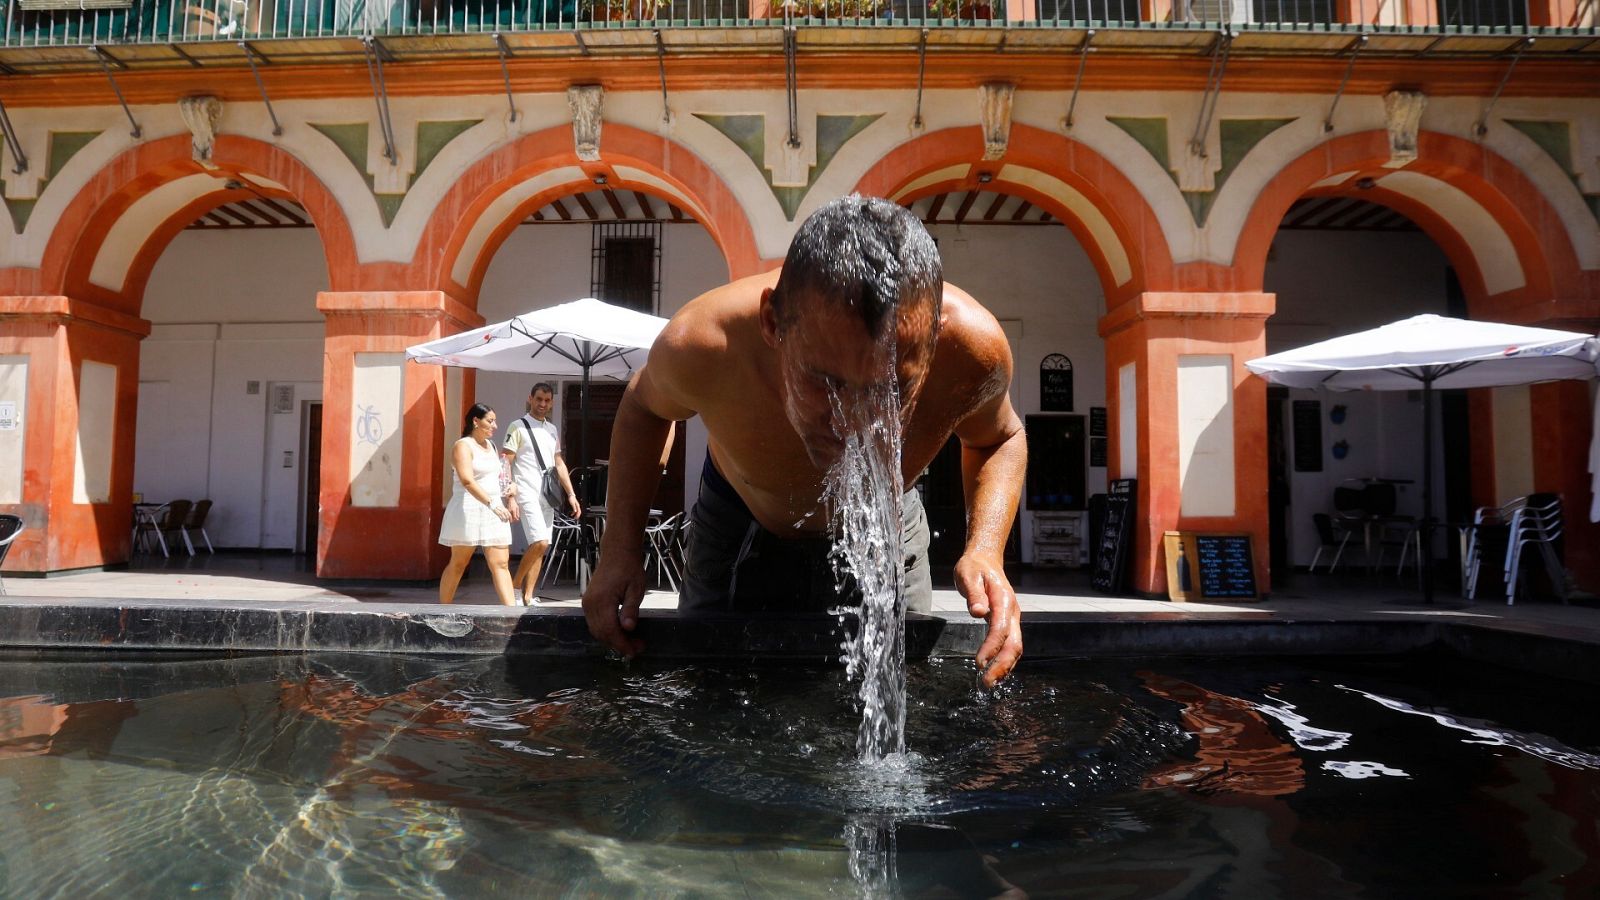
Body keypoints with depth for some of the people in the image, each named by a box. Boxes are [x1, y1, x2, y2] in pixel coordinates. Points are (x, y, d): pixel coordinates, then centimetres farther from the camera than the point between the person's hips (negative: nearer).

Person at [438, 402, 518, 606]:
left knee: (500, 564, -3)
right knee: (458, 564, 5)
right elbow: (467, 481, -23)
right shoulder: (463, 446, -8)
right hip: (468, 510, -7)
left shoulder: (490, 445, 16)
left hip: (493, 510, 7)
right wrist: (492, 504, -31)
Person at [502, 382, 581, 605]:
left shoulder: (552, 429, 16)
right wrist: (511, 497, -15)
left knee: (540, 547, 5)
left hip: (547, 496, 6)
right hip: (527, 495, -6)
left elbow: (559, 464, 20)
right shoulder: (518, 427, -3)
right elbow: (505, 464, -7)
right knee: (540, 543, -17)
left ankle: (528, 596, 12)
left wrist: (571, 495, 13)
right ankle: (515, 585, 1)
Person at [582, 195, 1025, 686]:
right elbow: (643, 406, -11)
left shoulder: (971, 347, -36)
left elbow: (1001, 439, -11)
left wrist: (985, 550, -29)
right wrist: (620, 547, -19)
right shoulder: (700, 346, -38)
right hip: (740, 532, 0)